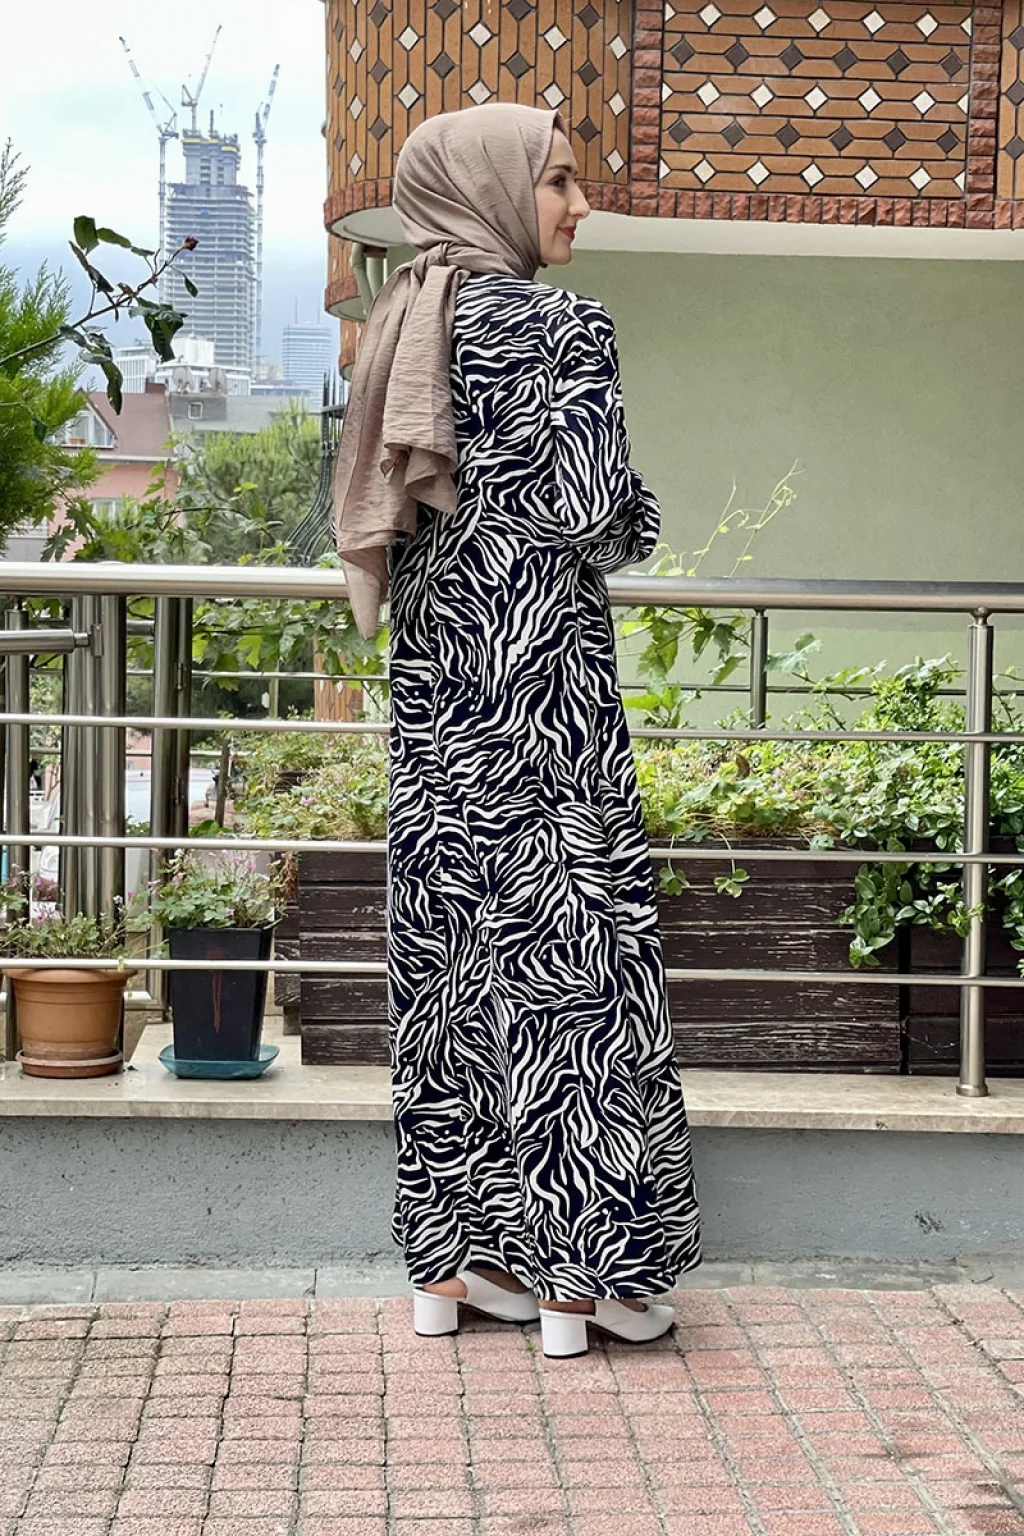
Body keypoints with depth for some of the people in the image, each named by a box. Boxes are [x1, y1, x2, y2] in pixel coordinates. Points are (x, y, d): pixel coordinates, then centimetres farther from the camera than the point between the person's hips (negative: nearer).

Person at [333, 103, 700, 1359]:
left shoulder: (406, 327, 12)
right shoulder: (559, 325, -10)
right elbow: (601, 513, -14)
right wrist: (630, 525, 7)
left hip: (434, 683, 7)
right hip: (540, 677, -7)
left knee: (446, 950, 9)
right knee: (563, 946, -1)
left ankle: (453, 1259, 16)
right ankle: (581, 1265, 6)